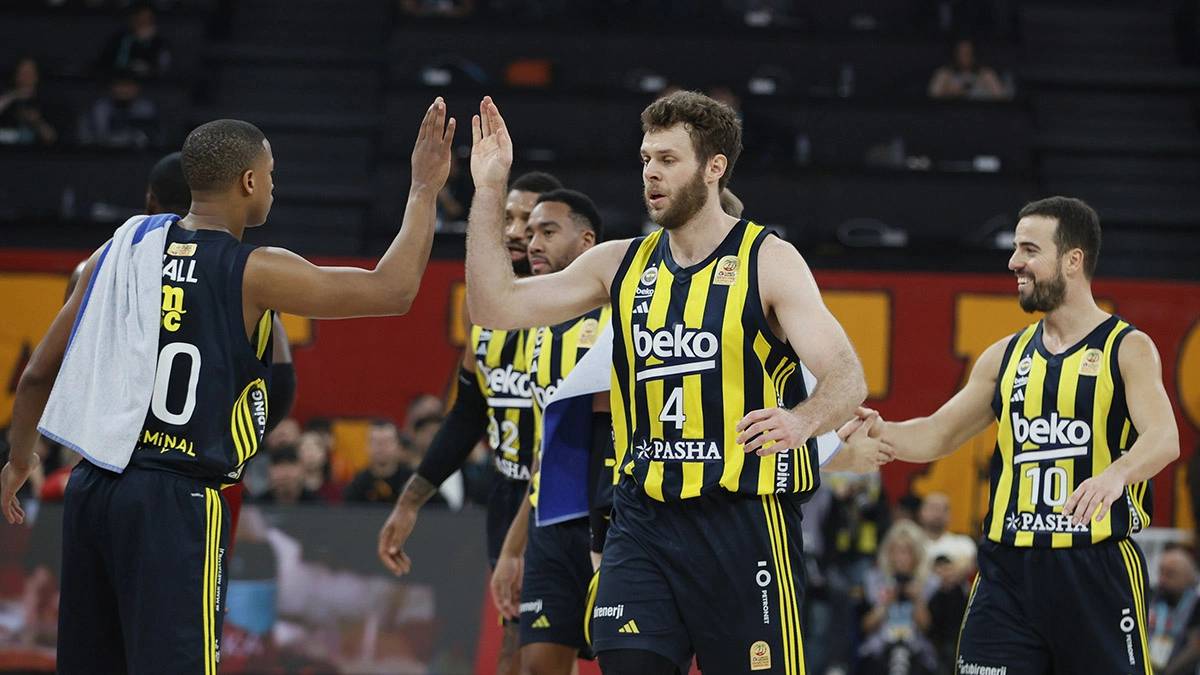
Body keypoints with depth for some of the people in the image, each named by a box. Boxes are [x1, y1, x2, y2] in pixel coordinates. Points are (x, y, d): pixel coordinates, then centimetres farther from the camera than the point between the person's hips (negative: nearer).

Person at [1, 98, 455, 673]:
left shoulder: (123, 249, 8)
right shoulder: (253, 274, -8)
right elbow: (393, 291, -4)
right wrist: (425, 189, 7)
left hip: (91, 489, 7)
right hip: (176, 500, -6)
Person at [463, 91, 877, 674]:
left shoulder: (769, 262, -4)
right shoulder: (622, 264, 10)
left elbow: (847, 377, -13)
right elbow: (495, 306, 7)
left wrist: (802, 420, -36)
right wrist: (489, 191, -1)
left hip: (744, 518, -4)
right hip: (643, 519, 4)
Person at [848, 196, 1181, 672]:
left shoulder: (1128, 348, -2)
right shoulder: (1007, 356, 14)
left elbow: (1164, 439, -17)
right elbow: (938, 435, 19)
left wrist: (1116, 474, -39)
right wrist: (881, 433, -2)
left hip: (1097, 566, -4)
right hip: (1008, 566, 4)